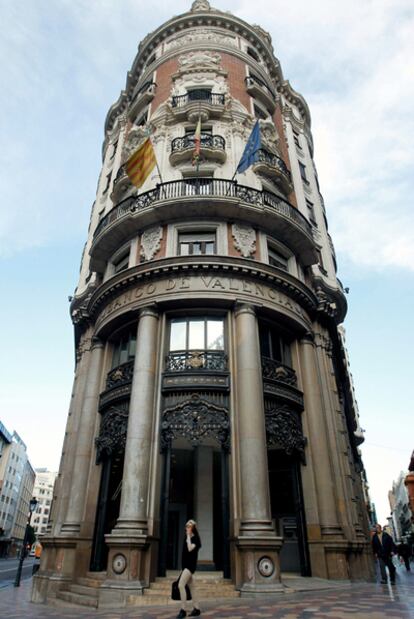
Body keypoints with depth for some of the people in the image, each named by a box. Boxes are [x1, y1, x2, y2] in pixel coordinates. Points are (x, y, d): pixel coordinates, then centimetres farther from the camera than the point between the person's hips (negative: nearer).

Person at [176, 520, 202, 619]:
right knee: (191, 587, 12)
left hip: (190, 565, -8)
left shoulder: (195, 539, -11)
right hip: (185, 565, 8)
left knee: (181, 585, -17)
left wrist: (188, 536, -22)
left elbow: (190, 549, -27)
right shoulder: (186, 538, 11)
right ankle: (197, 609, 20)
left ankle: (183, 610, -12)